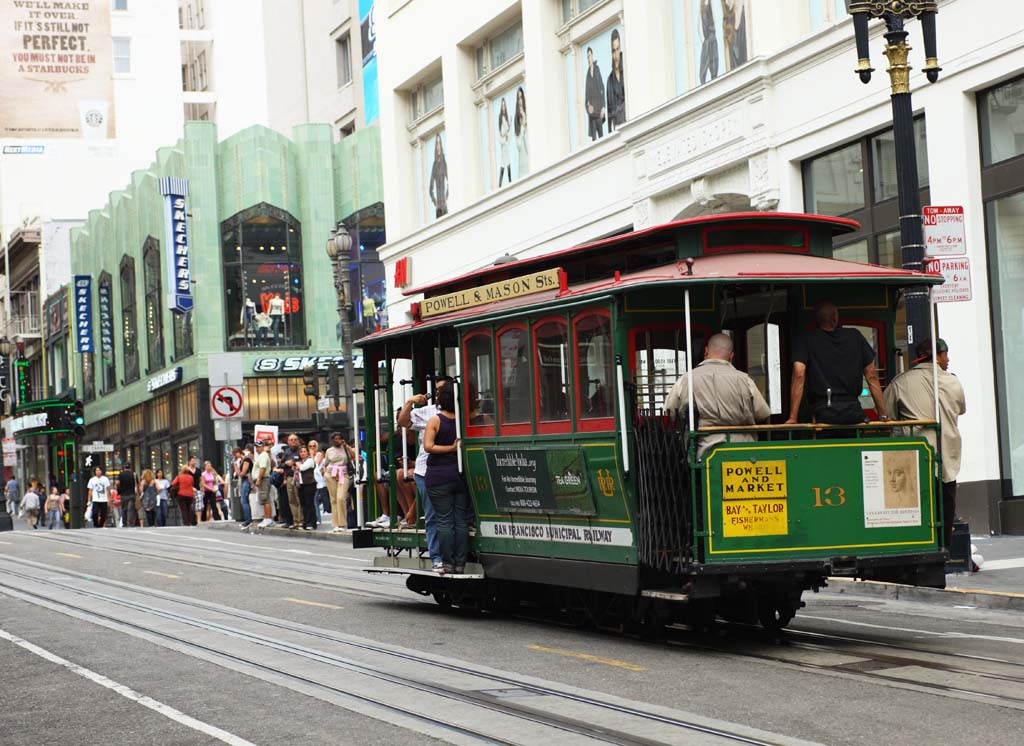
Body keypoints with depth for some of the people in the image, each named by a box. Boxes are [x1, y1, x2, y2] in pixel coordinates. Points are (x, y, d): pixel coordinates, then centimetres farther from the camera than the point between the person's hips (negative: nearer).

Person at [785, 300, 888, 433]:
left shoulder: (806, 339, 6)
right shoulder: (855, 336, 12)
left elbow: (799, 375, -6)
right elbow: (872, 376, 13)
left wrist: (792, 418, -8)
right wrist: (883, 415, 16)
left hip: (823, 414, -2)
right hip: (854, 413, 2)